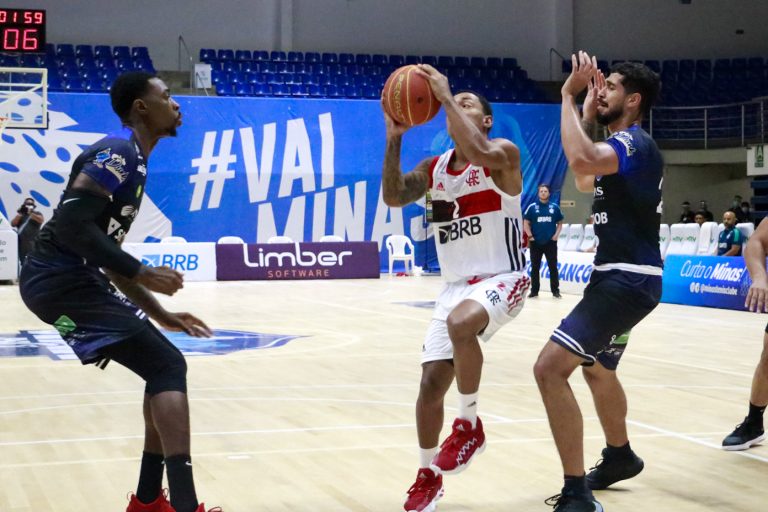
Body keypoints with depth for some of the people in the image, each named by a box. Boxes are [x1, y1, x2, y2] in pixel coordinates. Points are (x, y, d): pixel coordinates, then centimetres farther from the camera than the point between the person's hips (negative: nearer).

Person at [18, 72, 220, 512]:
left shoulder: (131, 162, 20)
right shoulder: (118, 153, -12)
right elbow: (71, 225, -24)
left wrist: (161, 315, 23)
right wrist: (142, 273, -21)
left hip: (73, 280, 10)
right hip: (61, 280, -10)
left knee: (165, 366, 14)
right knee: (168, 366, -14)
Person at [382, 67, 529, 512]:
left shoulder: (503, 153, -8)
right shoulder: (434, 168, 10)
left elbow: (478, 153, -32)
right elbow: (393, 197, -4)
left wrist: (446, 95, -25)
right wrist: (395, 138, -11)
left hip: (502, 279, -6)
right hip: (456, 285, 6)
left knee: (460, 324, -38)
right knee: (431, 382, -1)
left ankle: (470, 424, -17)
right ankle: (428, 476, 19)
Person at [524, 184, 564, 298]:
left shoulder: (555, 207, 3)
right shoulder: (532, 207, -1)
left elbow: (560, 223, 10)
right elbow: (526, 223, 2)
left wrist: (556, 235, -3)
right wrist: (530, 236, -8)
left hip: (551, 242, 0)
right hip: (535, 243, 0)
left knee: (553, 267, 1)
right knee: (535, 268, 6)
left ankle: (555, 291, 6)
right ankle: (534, 291, 13)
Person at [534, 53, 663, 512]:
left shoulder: (634, 141, -17)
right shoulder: (628, 146, 14)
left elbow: (582, 161, -38)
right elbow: (584, 179, 30)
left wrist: (570, 96, -26)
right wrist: (587, 112, 23)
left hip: (628, 279, -11)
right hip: (621, 276, 11)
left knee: (551, 368, -20)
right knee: (597, 368, 31)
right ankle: (620, 456, 53)